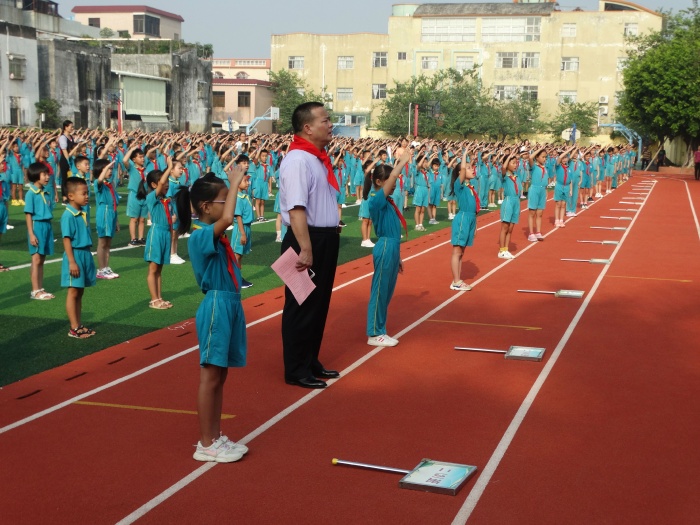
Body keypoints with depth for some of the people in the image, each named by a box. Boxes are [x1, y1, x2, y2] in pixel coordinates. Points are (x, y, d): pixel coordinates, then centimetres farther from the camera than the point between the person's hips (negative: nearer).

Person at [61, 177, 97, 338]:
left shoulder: (82, 213, 8)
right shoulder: (68, 216, -16)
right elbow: (67, 240, -18)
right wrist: (72, 261, -20)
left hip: (85, 254, 8)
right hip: (75, 255, -8)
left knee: (79, 292, 13)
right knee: (73, 292, -1)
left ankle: (78, 325, 20)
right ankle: (74, 328, 5)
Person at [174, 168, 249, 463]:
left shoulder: (215, 235, 11)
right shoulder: (200, 236, -18)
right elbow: (227, 219, -35)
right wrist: (235, 183, -26)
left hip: (229, 305, 10)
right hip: (216, 307, -10)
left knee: (220, 375, 15)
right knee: (210, 376, -2)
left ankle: (215, 437, 24)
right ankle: (206, 444, 7)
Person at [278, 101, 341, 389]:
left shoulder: (318, 158, 11)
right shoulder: (298, 160, -19)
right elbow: (296, 209, -27)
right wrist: (305, 249, -31)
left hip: (325, 239, 10)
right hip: (307, 240, -10)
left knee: (319, 303, 19)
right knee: (302, 306, 0)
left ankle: (310, 362, 33)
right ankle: (296, 371, 12)